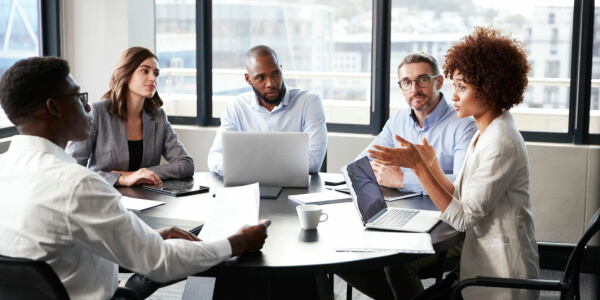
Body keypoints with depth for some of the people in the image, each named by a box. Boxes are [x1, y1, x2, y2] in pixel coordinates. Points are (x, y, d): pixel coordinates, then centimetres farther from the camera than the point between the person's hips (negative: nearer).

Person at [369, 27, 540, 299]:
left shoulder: (501, 143, -20)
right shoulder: (485, 134, 10)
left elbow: (463, 218, -20)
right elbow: (460, 201, 7)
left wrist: (418, 166, -21)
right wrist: (431, 163, 1)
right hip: (482, 262, 8)